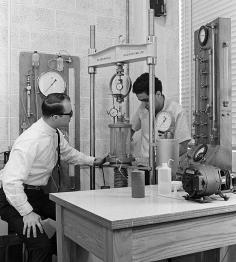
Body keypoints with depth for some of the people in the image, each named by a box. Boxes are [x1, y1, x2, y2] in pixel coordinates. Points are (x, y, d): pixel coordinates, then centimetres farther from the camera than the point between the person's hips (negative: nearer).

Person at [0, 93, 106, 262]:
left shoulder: (56, 133, -3)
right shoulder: (31, 141, -30)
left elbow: (68, 153, 19)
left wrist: (93, 161, 12)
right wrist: (27, 212, -29)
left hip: (38, 194, 9)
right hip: (15, 198, -9)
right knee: (41, 245, -23)